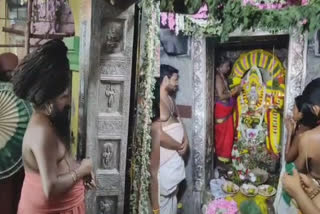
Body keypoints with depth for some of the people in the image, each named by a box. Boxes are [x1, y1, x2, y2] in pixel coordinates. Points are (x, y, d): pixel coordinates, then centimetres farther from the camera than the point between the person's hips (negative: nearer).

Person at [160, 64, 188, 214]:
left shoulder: (169, 98, 8)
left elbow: (178, 118, 17)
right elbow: (159, 135, -28)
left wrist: (186, 140, -1)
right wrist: (180, 146, -14)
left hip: (175, 154, 9)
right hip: (166, 155, -9)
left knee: (172, 190, 21)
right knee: (165, 194, 3)